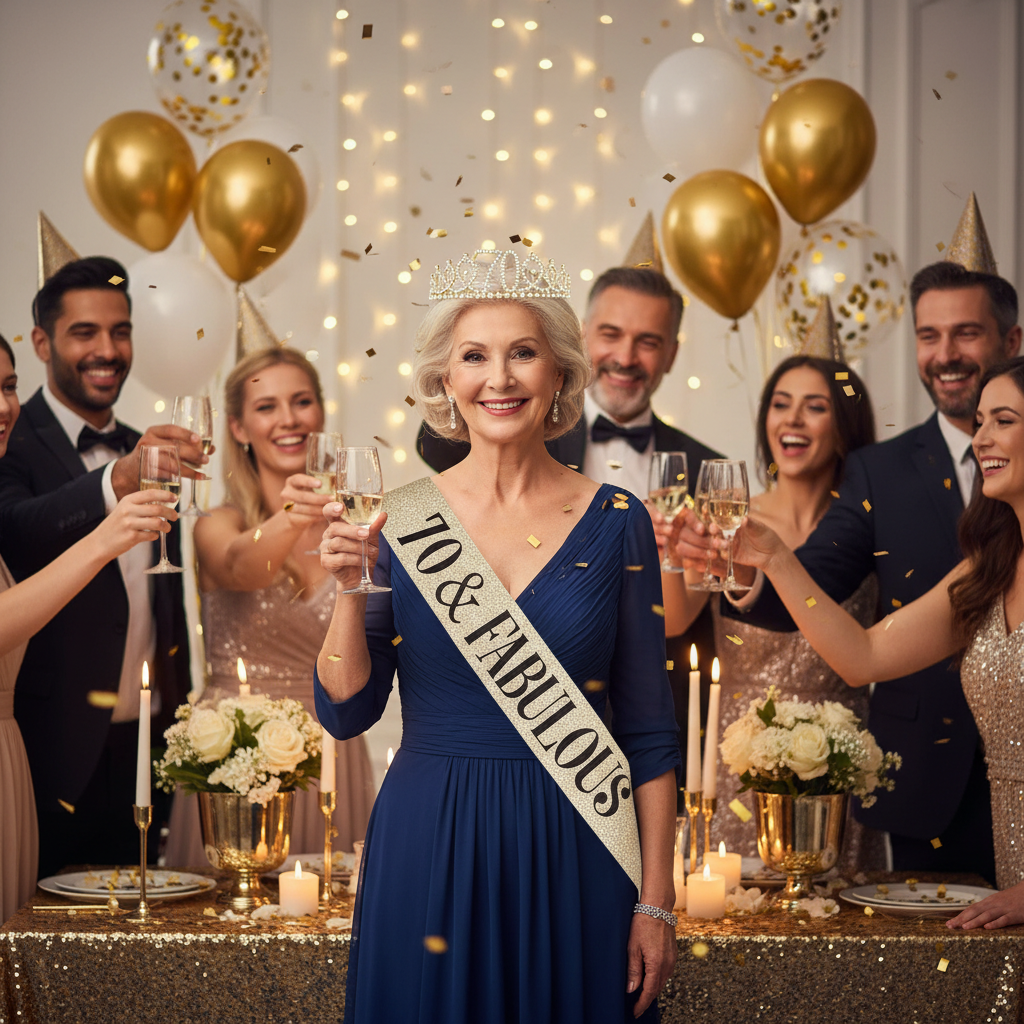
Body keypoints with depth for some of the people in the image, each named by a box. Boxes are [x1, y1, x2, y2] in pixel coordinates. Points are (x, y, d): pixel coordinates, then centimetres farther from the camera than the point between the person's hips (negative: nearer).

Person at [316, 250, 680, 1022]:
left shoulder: (615, 522, -1)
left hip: (572, 851, 0)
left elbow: (648, 731, 1)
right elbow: (344, 713, -1)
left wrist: (656, 902, -3)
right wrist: (350, 588, -16)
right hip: (428, 847, 0)